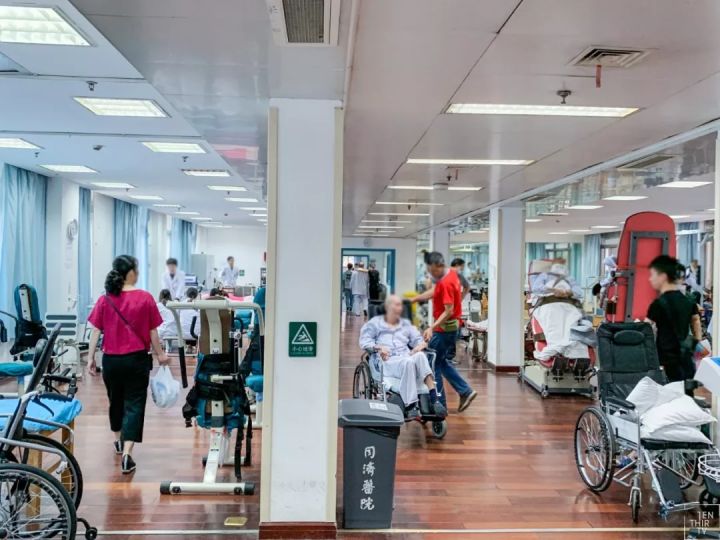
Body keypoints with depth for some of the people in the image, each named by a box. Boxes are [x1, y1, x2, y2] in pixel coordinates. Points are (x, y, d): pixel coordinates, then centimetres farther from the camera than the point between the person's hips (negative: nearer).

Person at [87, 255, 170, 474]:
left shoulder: (104, 300, -3)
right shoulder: (145, 298, -8)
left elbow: (95, 332, -2)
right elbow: (152, 332, -3)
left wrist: (91, 358, 7)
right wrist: (160, 354, 10)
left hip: (111, 360, 3)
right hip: (136, 359, -3)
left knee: (116, 401, 23)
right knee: (134, 405, 2)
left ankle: (119, 440, 45)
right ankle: (126, 455, -9)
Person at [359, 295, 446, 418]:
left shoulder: (406, 324, 31)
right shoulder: (375, 323, 21)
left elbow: (418, 339, 20)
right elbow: (364, 341, 8)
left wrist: (420, 345, -5)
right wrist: (378, 347, -12)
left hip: (407, 356, 3)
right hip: (388, 360, -3)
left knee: (420, 356, -35)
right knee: (408, 362, -38)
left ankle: (434, 400, -46)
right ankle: (410, 406, -44)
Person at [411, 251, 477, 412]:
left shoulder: (446, 283, -23)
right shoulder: (451, 273, 5)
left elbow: (449, 311, -27)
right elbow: (434, 291, 17)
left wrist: (432, 328, -33)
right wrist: (413, 299, 16)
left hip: (445, 328, -10)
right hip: (449, 326, 10)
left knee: (432, 363, -1)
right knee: (441, 361, 19)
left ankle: (439, 404, 6)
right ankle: (465, 391, 18)